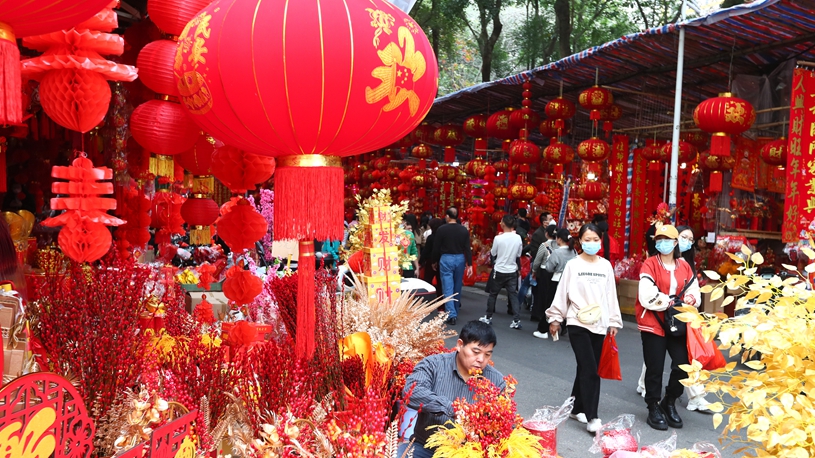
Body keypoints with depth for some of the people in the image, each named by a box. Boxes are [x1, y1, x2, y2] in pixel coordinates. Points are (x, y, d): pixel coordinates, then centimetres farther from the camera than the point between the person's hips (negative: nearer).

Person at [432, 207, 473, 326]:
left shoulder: (441, 229, -8)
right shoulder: (464, 230, 0)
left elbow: (436, 247, -3)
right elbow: (468, 248, -3)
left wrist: (434, 261, 11)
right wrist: (470, 264, 0)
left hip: (446, 259, -3)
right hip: (460, 259, 3)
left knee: (448, 288, -3)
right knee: (457, 287, 15)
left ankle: (451, 315, -11)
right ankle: (455, 312, 27)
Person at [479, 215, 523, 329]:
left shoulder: (498, 238, -15)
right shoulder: (518, 238, -5)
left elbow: (493, 253, -2)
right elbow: (519, 254, 7)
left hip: (499, 271, -3)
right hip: (512, 271, 3)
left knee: (493, 294, 12)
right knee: (513, 295, 5)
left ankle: (488, 317, 22)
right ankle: (516, 320, 1)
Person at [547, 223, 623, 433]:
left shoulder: (606, 266, 7)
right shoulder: (573, 265, -3)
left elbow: (611, 295, 11)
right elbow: (562, 293, 0)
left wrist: (614, 322, 11)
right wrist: (555, 318, 0)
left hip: (599, 325, 4)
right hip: (578, 324, -4)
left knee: (587, 369, 10)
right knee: (590, 370, -10)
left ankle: (577, 408, 25)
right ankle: (591, 417, -6)